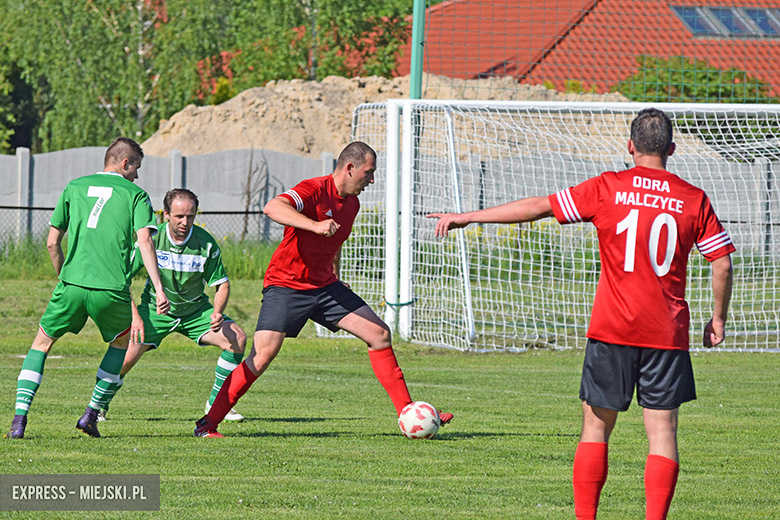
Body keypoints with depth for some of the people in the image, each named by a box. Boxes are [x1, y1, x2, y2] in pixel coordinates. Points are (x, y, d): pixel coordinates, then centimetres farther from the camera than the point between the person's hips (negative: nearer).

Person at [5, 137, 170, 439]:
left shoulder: (74, 187, 15)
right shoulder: (135, 195, 7)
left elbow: (52, 242, 15)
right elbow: (144, 239, -7)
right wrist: (159, 289, -11)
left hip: (72, 284, 1)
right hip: (113, 289, -1)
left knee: (42, 342, 17)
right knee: (122, 339, 27)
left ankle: (20, 419, 0)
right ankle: (91, 415, 20)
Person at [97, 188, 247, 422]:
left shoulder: (206, 243, -14)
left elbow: (222, 283, -5)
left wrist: (217, 313, -25)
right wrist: (135, 316, -22)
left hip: (195, 311, 2)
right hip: (155, 309, -2)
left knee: (237, 339, -19)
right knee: (125, 358, -19)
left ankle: (216, 403, -2)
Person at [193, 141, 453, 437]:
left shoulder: (352, 203, 9)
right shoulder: (314, 190, -18)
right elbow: (272, 208, -37)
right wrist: (315, 225, -46)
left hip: (324, 286, 8)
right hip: (285, 286, -8)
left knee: (379, 335, 0)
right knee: (262, 356, -19)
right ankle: (208, 424, -9)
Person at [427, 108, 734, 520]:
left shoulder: (608, 188, -2)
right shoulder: (694, 200, 2)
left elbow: (539, 207, -2)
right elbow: (722, 262, 1)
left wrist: (468, 217, 4)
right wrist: (719, 319, 16)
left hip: (612, 331, -1)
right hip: (668, 334, 1)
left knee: (596, 427, 9)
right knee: (662, 432, 1)